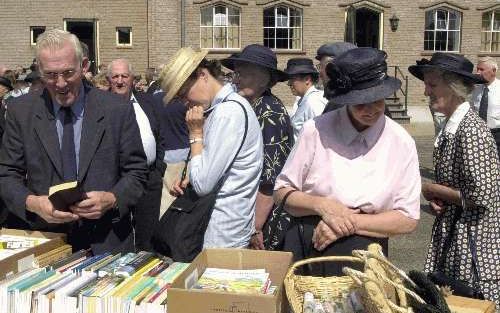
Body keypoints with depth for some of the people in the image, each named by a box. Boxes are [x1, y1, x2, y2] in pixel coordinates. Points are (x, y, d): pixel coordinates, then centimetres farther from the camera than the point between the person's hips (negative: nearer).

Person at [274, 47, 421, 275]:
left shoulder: (401, 142, -5)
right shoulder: (316, 130, -8)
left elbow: (408, 219, -3)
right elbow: (282, 192, 0)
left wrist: (350, 222, -14)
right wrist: (321, 205, -18)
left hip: (364, 257, 1)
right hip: (305, 248, 0)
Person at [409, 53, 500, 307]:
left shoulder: (471, 129, -19)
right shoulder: (451, 126, 7)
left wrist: (432, 190, -12)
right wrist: (436, 200, 0)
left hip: (472, 238, -8)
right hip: (450, 233, 8)